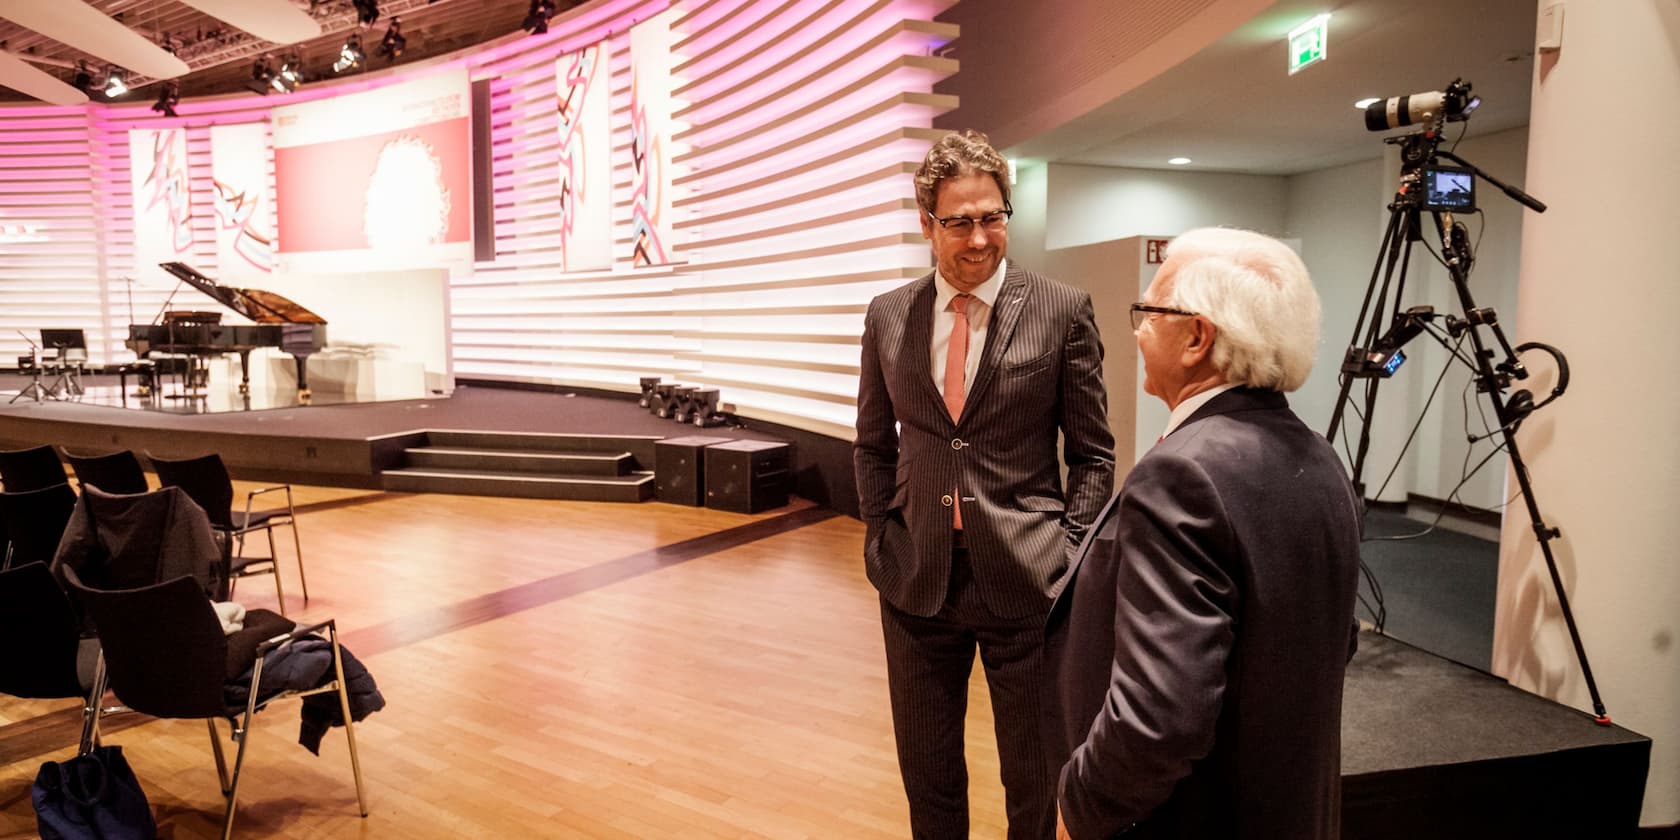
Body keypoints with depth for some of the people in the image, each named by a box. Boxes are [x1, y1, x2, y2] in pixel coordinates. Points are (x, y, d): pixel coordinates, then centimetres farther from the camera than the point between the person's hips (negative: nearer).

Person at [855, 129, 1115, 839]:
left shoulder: (1063, 312, -5)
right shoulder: (888, 315, 3)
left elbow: (1092, 453, 0)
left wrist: (1066, 555, -7)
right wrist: (881, 536, 4)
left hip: (1025, 582, -2)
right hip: (916, 580, 3)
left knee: (1034, 777, 15)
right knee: (927, 771, 18)